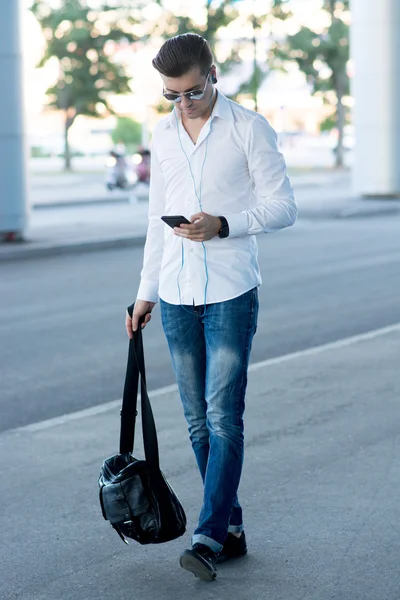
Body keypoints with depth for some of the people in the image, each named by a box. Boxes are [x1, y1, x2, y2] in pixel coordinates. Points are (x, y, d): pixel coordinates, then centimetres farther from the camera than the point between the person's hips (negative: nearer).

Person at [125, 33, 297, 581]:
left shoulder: (249, 128, -3)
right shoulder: (163, 135, 13)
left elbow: (284, 207, -4)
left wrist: (223, 224, -19)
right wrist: (146, 291, 17)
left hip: (231, 292, -5)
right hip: (177, 296, 5)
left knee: (224, 416, -9)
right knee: (198, 420, 6)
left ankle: (209, 536, -8)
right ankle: (231, 529, 15)